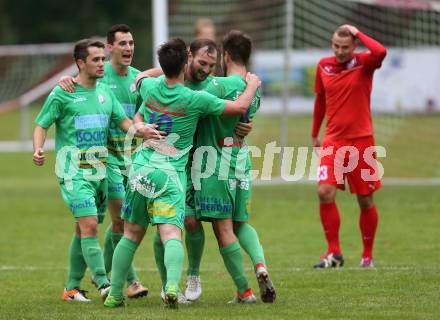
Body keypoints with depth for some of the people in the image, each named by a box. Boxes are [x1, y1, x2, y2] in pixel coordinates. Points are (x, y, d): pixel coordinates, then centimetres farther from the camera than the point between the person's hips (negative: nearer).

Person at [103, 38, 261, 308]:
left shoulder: (150, 87, 3)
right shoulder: (195, 99, -9)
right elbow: (240, 106, -2)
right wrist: (252, 85, 16)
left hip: (141, 171, 4)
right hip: (171, 176, -4)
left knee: (131, 235, 14)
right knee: (171, 236, -13)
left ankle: (114, 294, 15)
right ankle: (172, 285, -36)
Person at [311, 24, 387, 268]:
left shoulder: (363, 63, -7)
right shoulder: (323, 66, 5)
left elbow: (380, 52, -31)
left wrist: (357, 33, -17)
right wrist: (314, 134, 22)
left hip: (361, 140, -2)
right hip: (333, 140, 2)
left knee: (365, 200, 5)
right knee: (325, 192, -14)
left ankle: (367, 255, 19)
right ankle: (334, 253, -4)